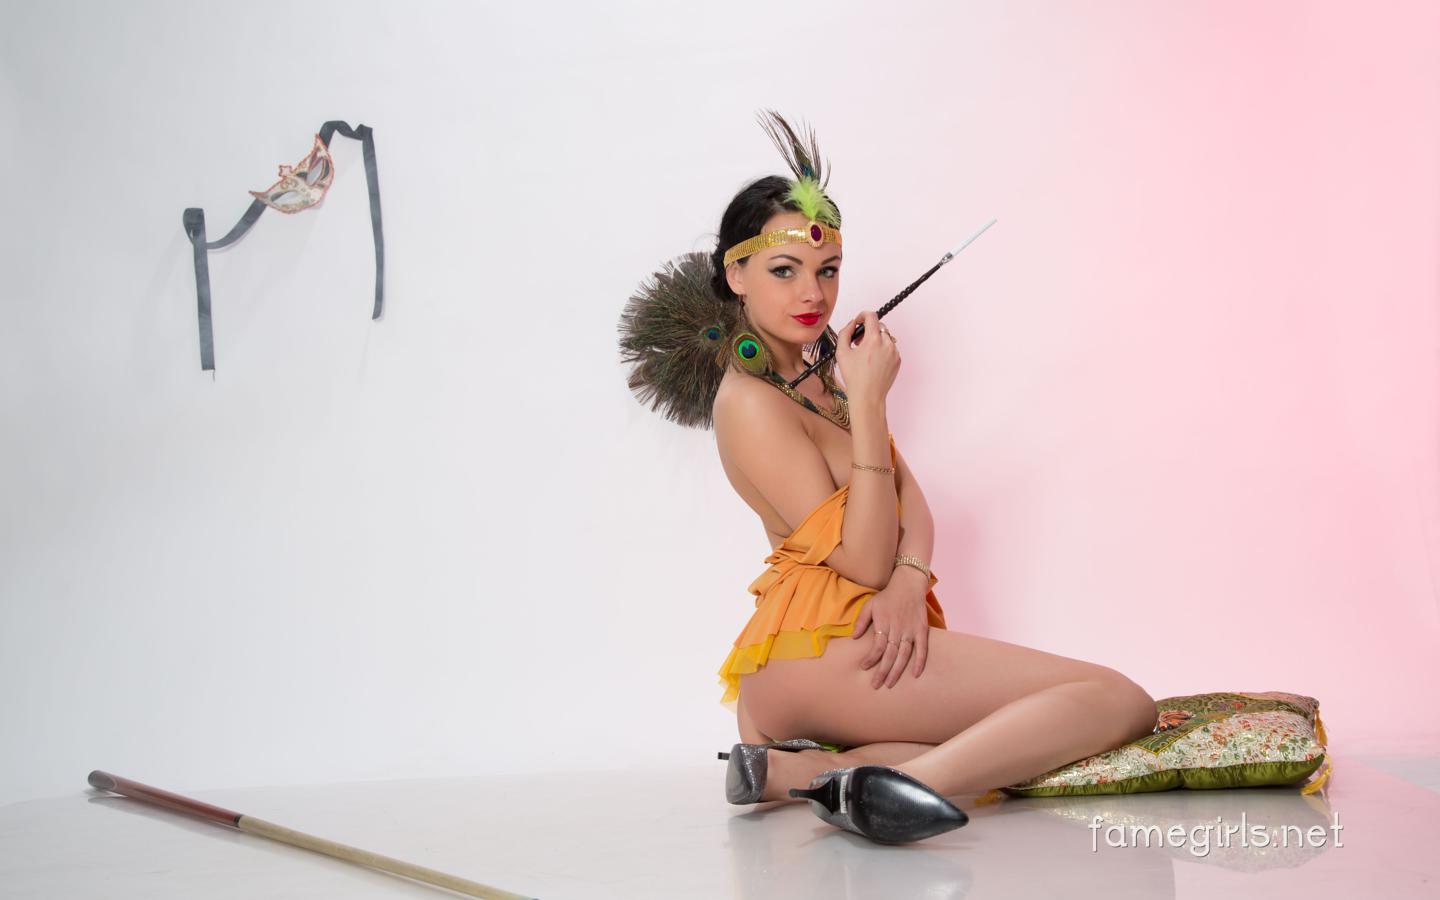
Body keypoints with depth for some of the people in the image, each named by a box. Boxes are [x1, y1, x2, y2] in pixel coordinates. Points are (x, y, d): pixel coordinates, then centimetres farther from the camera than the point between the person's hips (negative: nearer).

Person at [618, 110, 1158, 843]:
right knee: (1119, 702, -17)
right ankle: (877, 784, -36)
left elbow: (910, 497, 10)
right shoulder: (749, 402, -12)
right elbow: (864, 561, -15)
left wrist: (910, 582, -11)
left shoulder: (820, 368, 17)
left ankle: (796, 768, -16)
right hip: (822, 649, -9)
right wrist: (868, 402, -18)